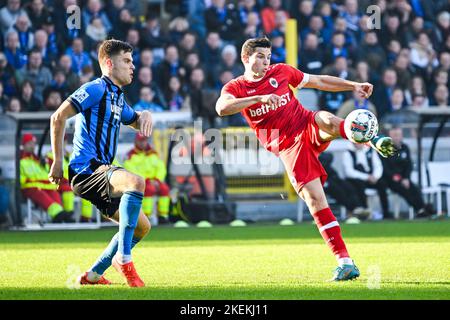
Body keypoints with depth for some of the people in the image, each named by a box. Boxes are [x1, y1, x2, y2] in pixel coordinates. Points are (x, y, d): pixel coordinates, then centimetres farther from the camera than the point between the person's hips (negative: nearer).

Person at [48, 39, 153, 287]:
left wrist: (145, 115, 12)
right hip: (86, 170, -10)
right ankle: (123, 256, -33)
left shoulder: (118, 97, 21)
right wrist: (57, 161, -12)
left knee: (142, 227, 11)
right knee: (136, 182, -35)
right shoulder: (96, 89, -7)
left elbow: (137, 124, 38)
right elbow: (58, 117, -14)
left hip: (101, 172, 10)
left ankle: (93, 274, 18)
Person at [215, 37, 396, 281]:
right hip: (288, 147, -1)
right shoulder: (235, 88, 1)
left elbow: (319, 82, 19)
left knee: (326, 120, -38)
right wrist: (259, 98, -31)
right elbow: (222, 108, -22)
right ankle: (345, 263, -12)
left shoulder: (280, 72, 10)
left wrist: (353, 86, 9)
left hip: (308, 126, 2)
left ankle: (375, 141, -36)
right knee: (314, 199, -13)